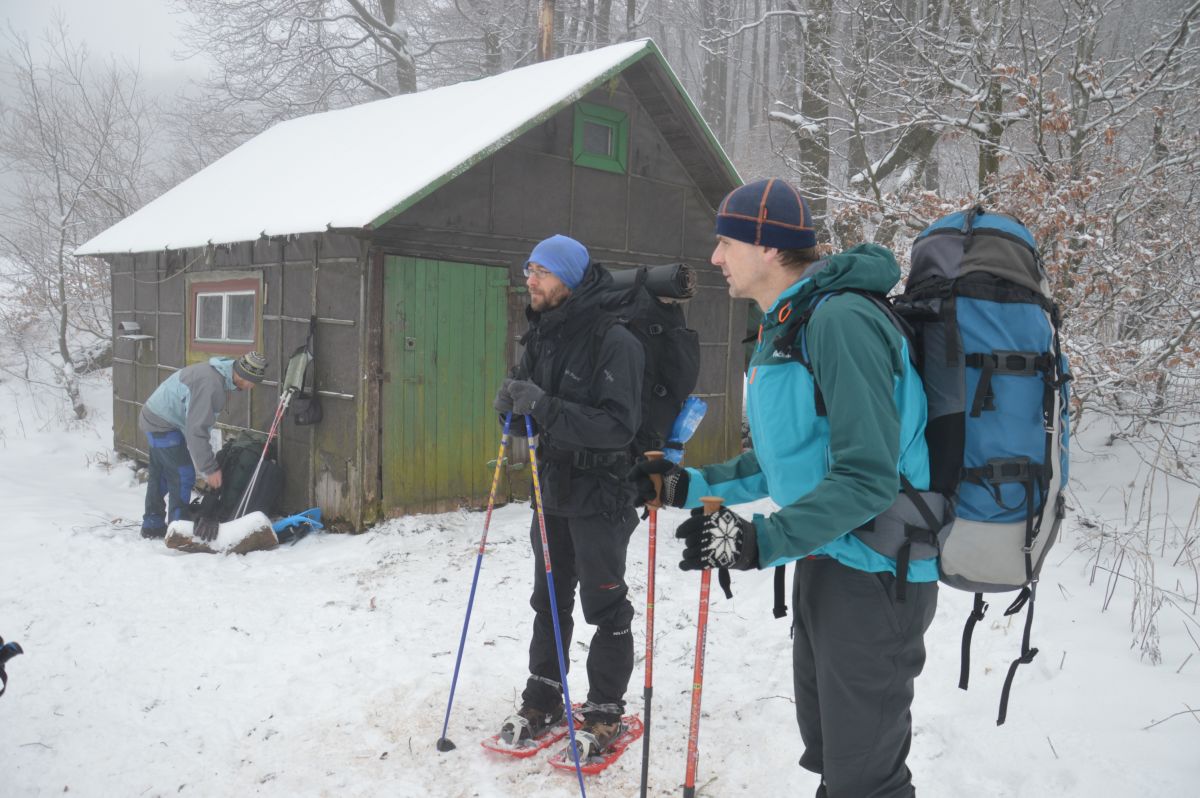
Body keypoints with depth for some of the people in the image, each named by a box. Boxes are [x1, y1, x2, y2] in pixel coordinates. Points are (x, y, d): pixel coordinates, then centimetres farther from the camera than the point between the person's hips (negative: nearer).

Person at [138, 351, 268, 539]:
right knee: (183, 475, -7)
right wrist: (210, 468, -26)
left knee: (160, 475, 20)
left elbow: (201, 421, 9)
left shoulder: (219, 374, -2)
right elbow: (196, 430, -32)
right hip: (163, 424, -10)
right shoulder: (210, 384, -33)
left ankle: (152, 526, 33)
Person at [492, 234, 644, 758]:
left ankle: (605, 713, 21)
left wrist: (546, 407, -30)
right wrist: (512, 405, -11)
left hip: (600, 495, -7)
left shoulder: (614, 341, -18)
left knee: (604, 606, 6)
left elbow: (619, 426, -24)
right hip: (551, 490, 7)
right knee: (549, 600, 16)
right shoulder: (540, 337, 7)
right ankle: (542, 701, 31)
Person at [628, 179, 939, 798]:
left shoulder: (841, 319, -22)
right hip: (825, 560, 10)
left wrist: (762, 542, -32)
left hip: (874, 575, -10)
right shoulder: (781, 328, 10)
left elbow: (867, 478, -27)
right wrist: (690, 485, 9)